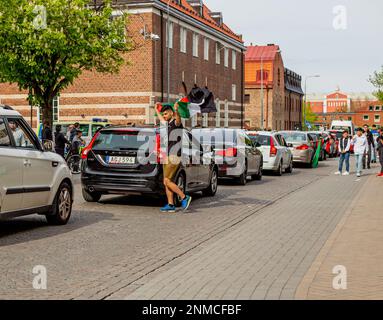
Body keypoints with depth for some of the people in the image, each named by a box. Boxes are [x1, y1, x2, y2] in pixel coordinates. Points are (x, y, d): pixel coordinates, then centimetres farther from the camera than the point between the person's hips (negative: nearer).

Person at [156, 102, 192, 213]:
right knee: (167, 182, 7)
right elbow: (161, 120, 41)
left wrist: (176, 111, -57)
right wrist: (157, 110, 53)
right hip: (167, 157, 9)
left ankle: (184, 198, -6)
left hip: (174, 156, -9)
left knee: (167, 181, -12)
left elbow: (178, 120, -37)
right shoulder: (168, 124, 16)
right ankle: (170, 205, 9)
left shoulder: (176, 123, -10)